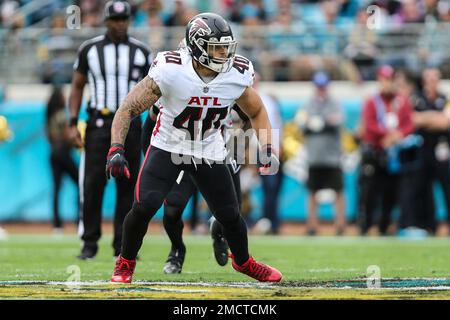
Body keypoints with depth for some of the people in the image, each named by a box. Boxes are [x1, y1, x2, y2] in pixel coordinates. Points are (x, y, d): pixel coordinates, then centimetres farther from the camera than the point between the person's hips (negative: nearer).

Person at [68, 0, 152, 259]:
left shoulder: (141, 52, 7)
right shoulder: (90, 49, 5)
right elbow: (77, 86, 8)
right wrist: (73, 123, 1)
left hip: (130, 124, 1)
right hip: (99, 123, -1)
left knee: (128, 185, 2)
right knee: (92, 183, -6)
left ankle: (123, 245, 8)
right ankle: (89, 243, 1)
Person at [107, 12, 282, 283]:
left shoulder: (236, 76, -16)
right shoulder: (170, 72, -27)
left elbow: (257, 112, 4)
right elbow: (128, 110, -20)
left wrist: (268, 150, -10)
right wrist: (116, 149, -32)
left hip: (210, 152, 3)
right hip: (168, 147, -3)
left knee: (230, 215, 8)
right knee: (144, 206, -19)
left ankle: (243, 261, 40)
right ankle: (126, 262, 8)